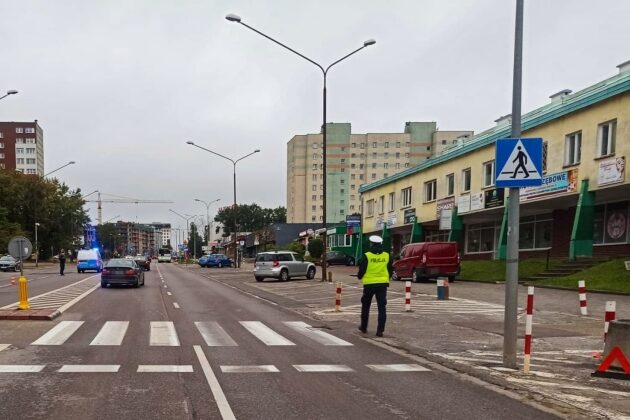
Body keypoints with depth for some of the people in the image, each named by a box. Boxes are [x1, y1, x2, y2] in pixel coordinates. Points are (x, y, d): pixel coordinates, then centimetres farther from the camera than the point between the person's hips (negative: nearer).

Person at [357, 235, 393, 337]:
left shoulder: (366, 256, -10)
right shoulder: (387, 256, 1)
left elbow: (361, 271, -7)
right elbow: (391, 270, 10)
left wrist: (360, 276, 15)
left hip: (369, 284, -2)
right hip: (382, 284, 2)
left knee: (366, 306, 16)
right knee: (382, 308, 3)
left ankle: (364, 327, 27)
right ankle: (380, 330, -4)